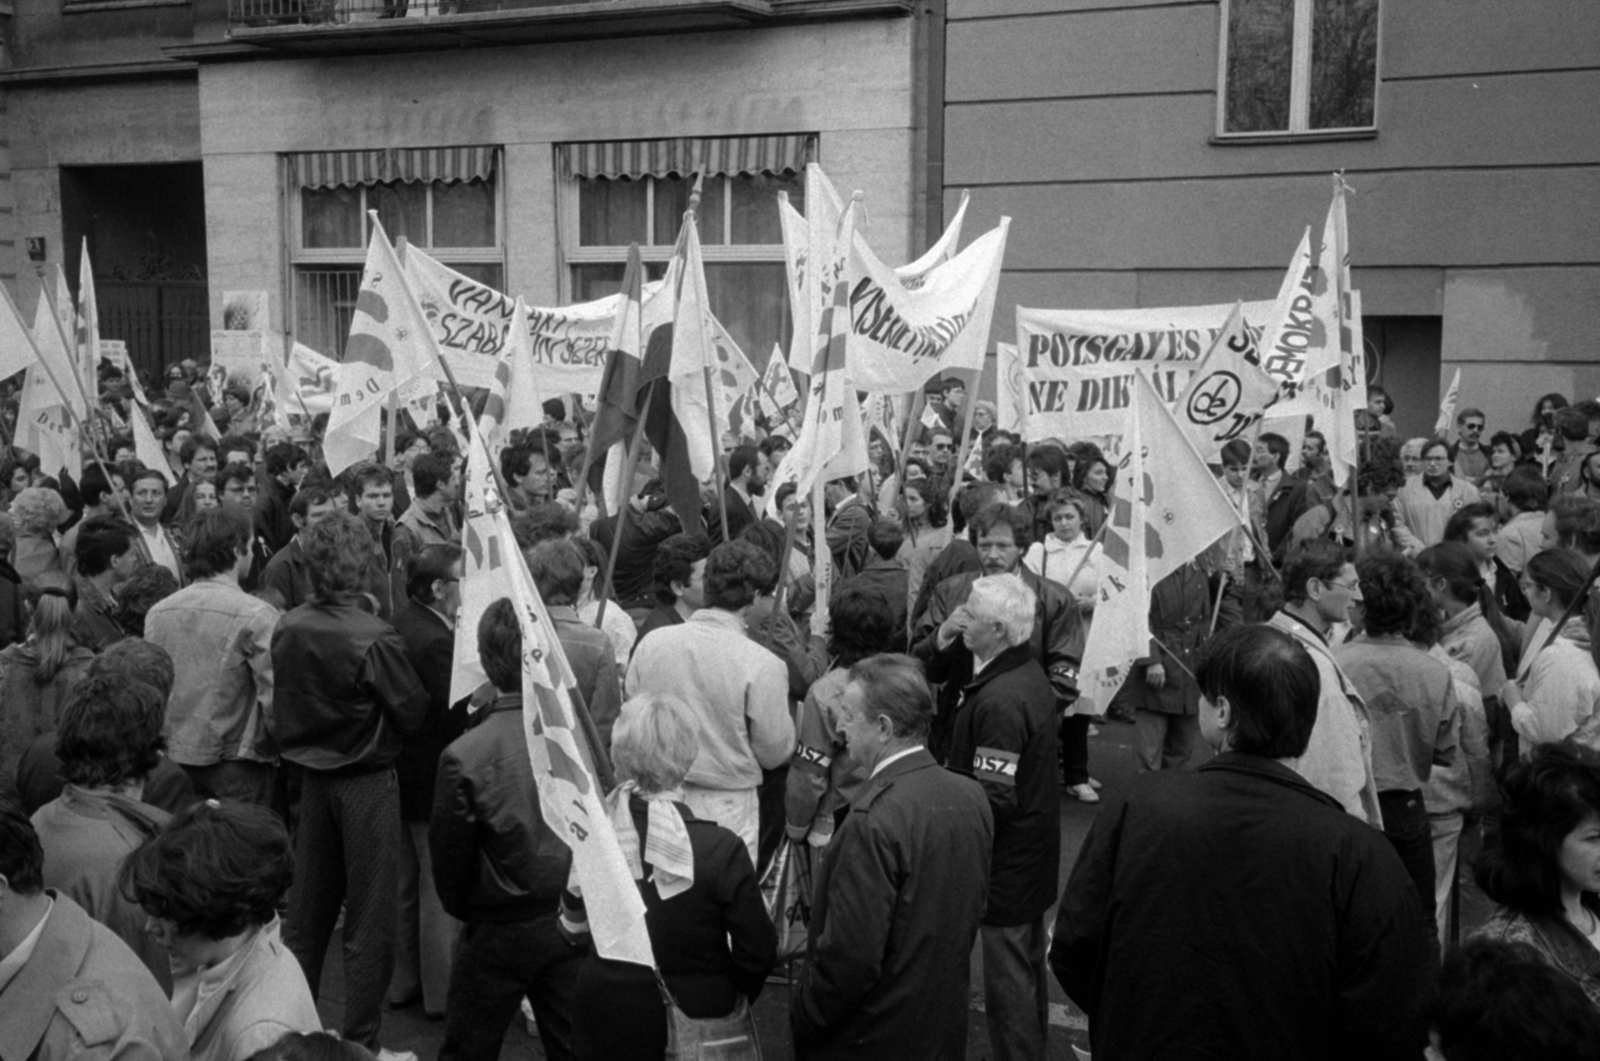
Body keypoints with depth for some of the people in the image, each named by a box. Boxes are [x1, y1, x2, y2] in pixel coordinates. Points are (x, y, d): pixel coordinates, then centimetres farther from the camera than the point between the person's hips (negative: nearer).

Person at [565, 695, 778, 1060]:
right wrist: (738, 996, 3)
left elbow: (574, 924, 3)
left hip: (603, 1016, 3)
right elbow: (757, 953, -15)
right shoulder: (721, 850, -24)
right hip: (695, 1020, -2)